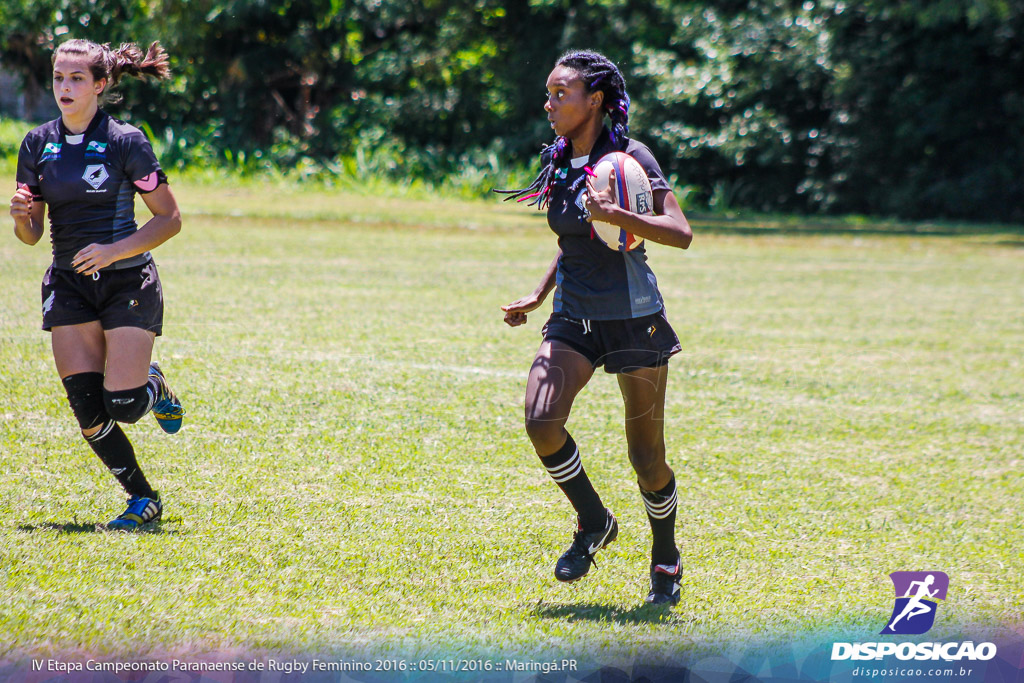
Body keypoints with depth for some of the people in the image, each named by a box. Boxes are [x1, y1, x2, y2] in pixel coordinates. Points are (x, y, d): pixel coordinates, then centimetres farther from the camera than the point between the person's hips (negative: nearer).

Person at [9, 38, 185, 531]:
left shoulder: (126, 142, -9)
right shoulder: (37, 144, 3)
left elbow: (169, 219, -6)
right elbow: (31, 235, 8)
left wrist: (114, 250, -18)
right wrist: (21, 215, -15)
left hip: (128, 282, -4)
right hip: (69, 285, 4)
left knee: (122, 406, -12)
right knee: (88, 411, -7)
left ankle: (156, 387, 25)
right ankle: (144, 500, 12)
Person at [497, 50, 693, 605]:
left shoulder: (628, 157, -11)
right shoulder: (559, 163, 8)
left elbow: (681, 233, -19)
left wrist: (616, 215, -32)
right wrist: (538, 297, 17)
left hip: (633, 318, -5)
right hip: (573, 317, 5)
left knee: (646, 456, 1)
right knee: (541, 420, -19)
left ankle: (666, 558, 25)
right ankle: (593, 523, 4)